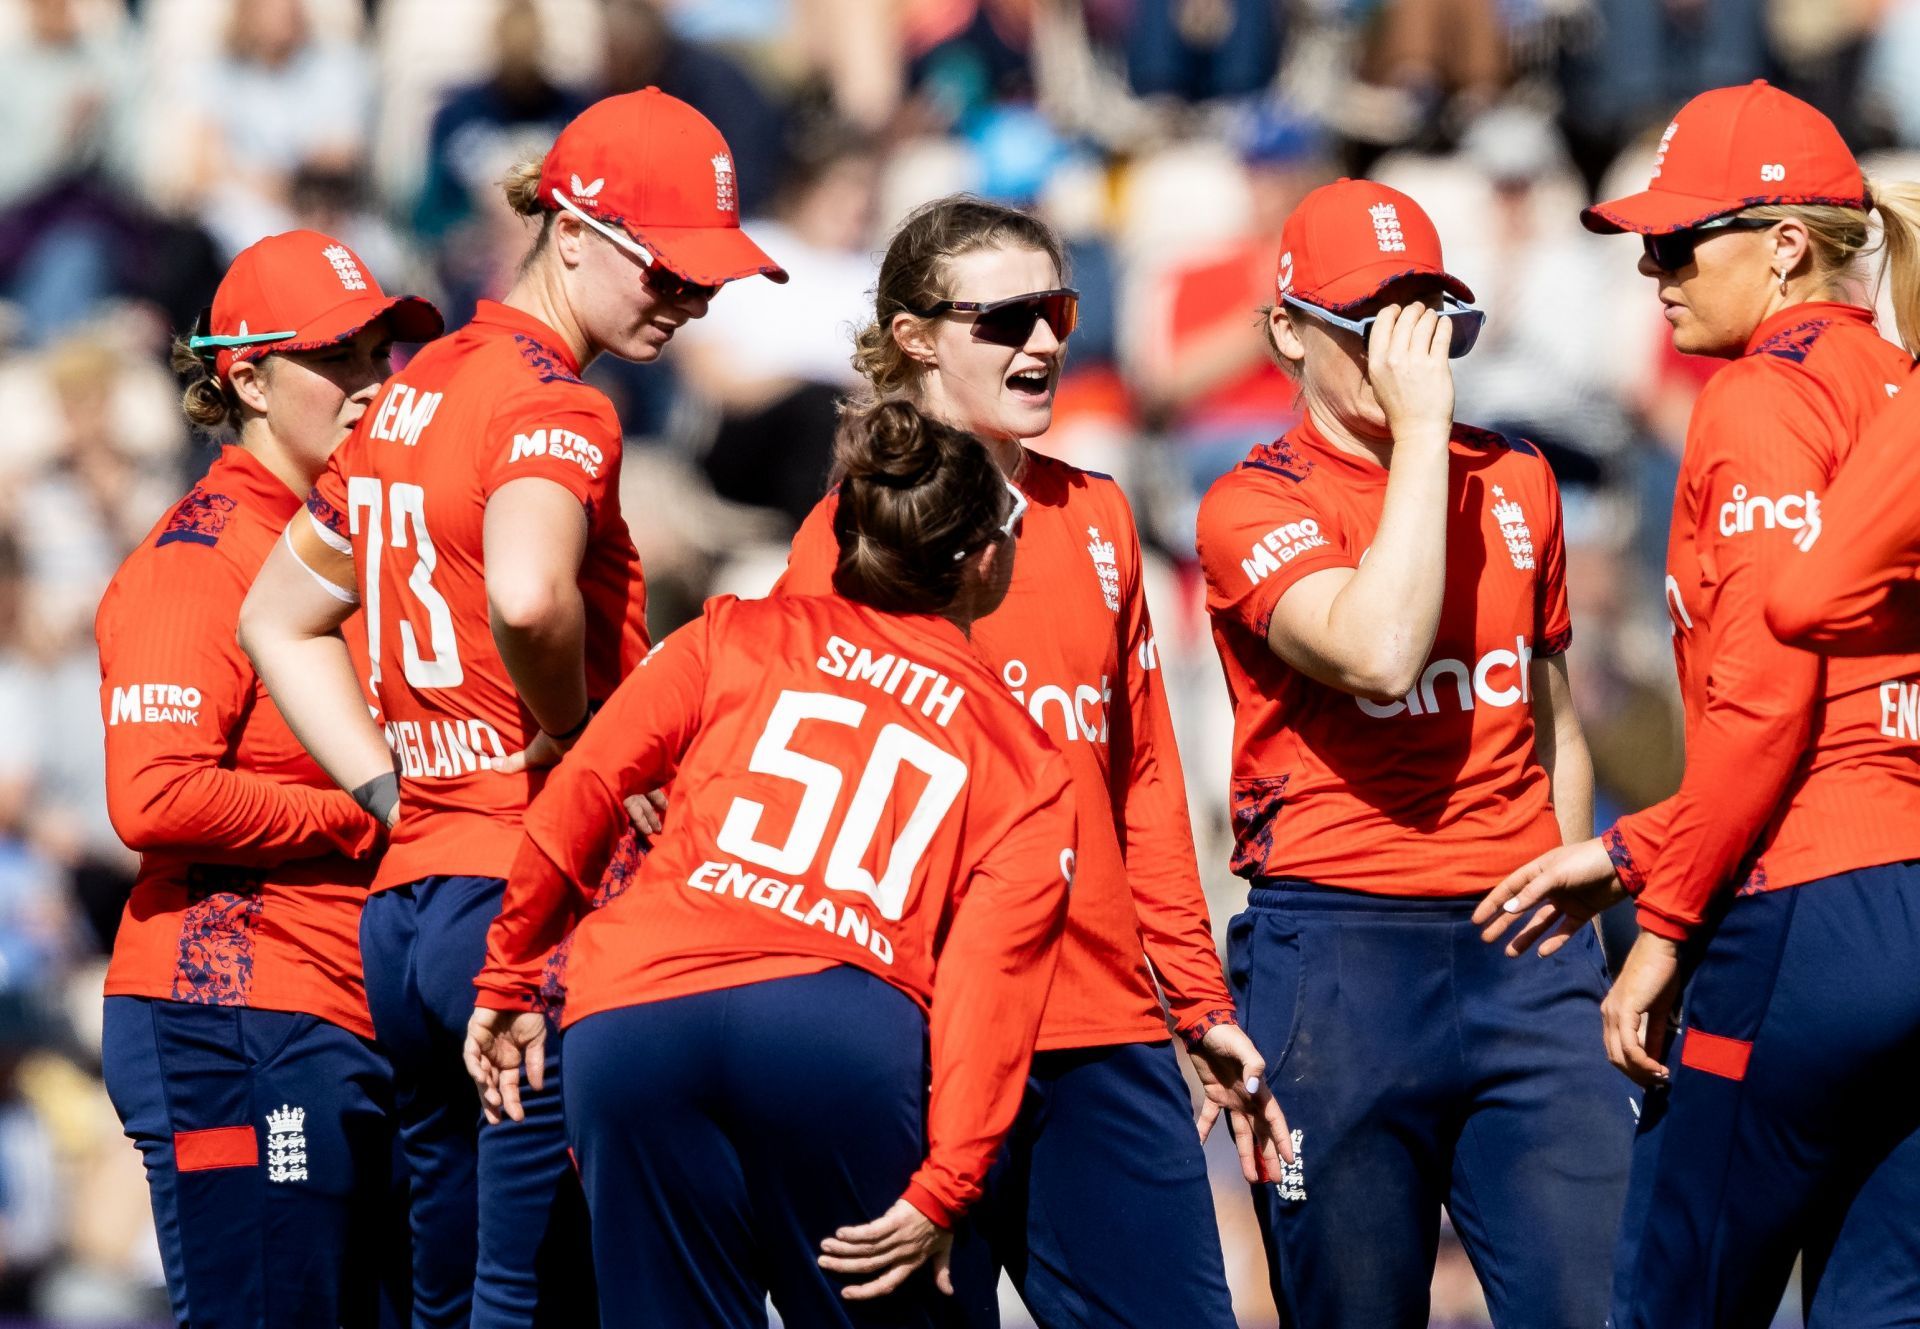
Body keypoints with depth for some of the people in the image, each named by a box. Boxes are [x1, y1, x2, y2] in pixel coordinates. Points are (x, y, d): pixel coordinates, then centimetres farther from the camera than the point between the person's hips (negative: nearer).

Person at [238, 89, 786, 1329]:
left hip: (405, 902, 9)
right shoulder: (555, 405, -11)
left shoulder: (415, 392, 16)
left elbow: (282, 621, 26)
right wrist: (575, 738, -14)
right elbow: (528, 595, -33)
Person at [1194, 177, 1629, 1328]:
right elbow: (1381, 654, -21)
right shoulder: (1256, 507, -2)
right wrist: (1420, 427, -15)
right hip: (1338, 948, -4)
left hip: (1524, 947, 4)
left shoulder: (1519, 485, 14)